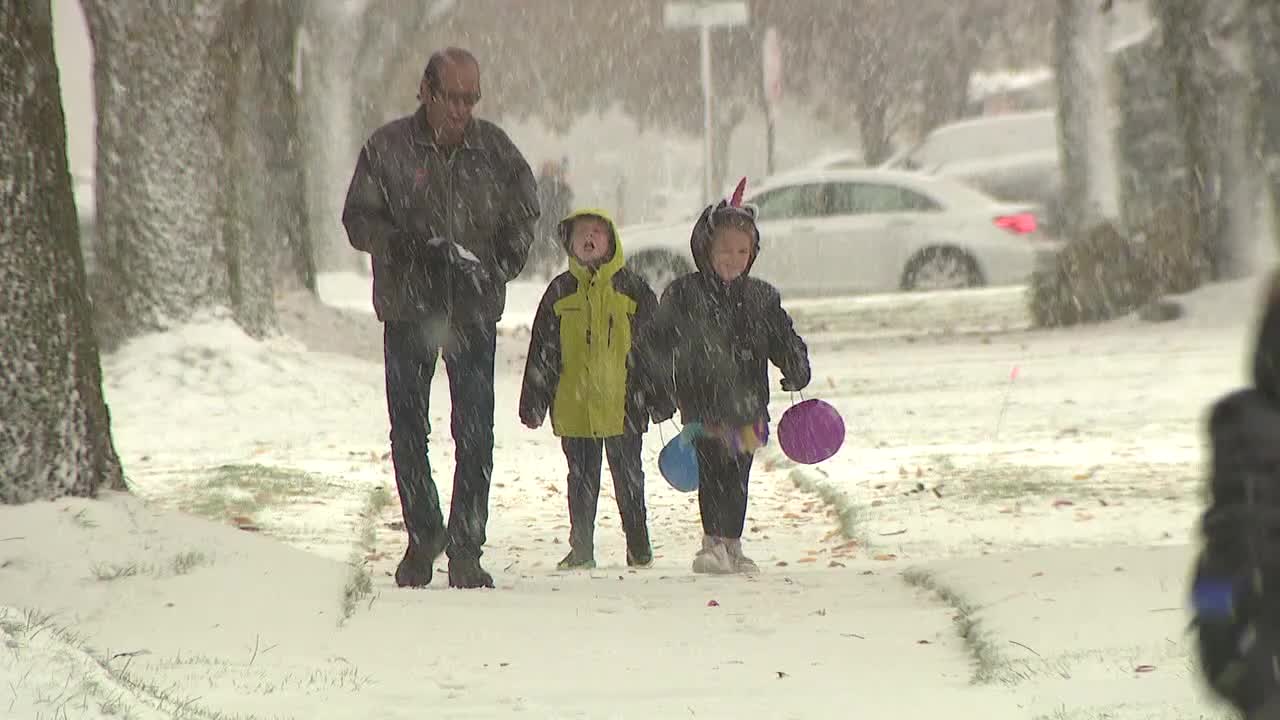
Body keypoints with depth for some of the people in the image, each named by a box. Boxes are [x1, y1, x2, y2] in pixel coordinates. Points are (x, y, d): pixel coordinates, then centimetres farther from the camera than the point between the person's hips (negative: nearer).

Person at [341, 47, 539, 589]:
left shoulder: (494, 149, 2)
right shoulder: (388, 148, -4)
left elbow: (523, 209, 15)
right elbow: (358, 219, -4)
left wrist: (504, 260, -1)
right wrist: (413, 247, -18)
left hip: (474, 307, 1)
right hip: (408, 307, -1)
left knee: (476, 433, -4)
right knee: (408, 429, 6)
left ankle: (466, 547, 2)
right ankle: (422, 534, 22)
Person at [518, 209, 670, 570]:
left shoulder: (632, 288, 3)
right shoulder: (560, 291, 7)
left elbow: (653, 346, 6)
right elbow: (542, 351, 9)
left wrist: (660, 398, 3)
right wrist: (533, 403, 6)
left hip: (622, 405, -1)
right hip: (574, 404, 2)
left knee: (628, 477, 6)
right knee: (581, 480, 8)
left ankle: (638, 546, 16)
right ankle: (581, 549, 16)